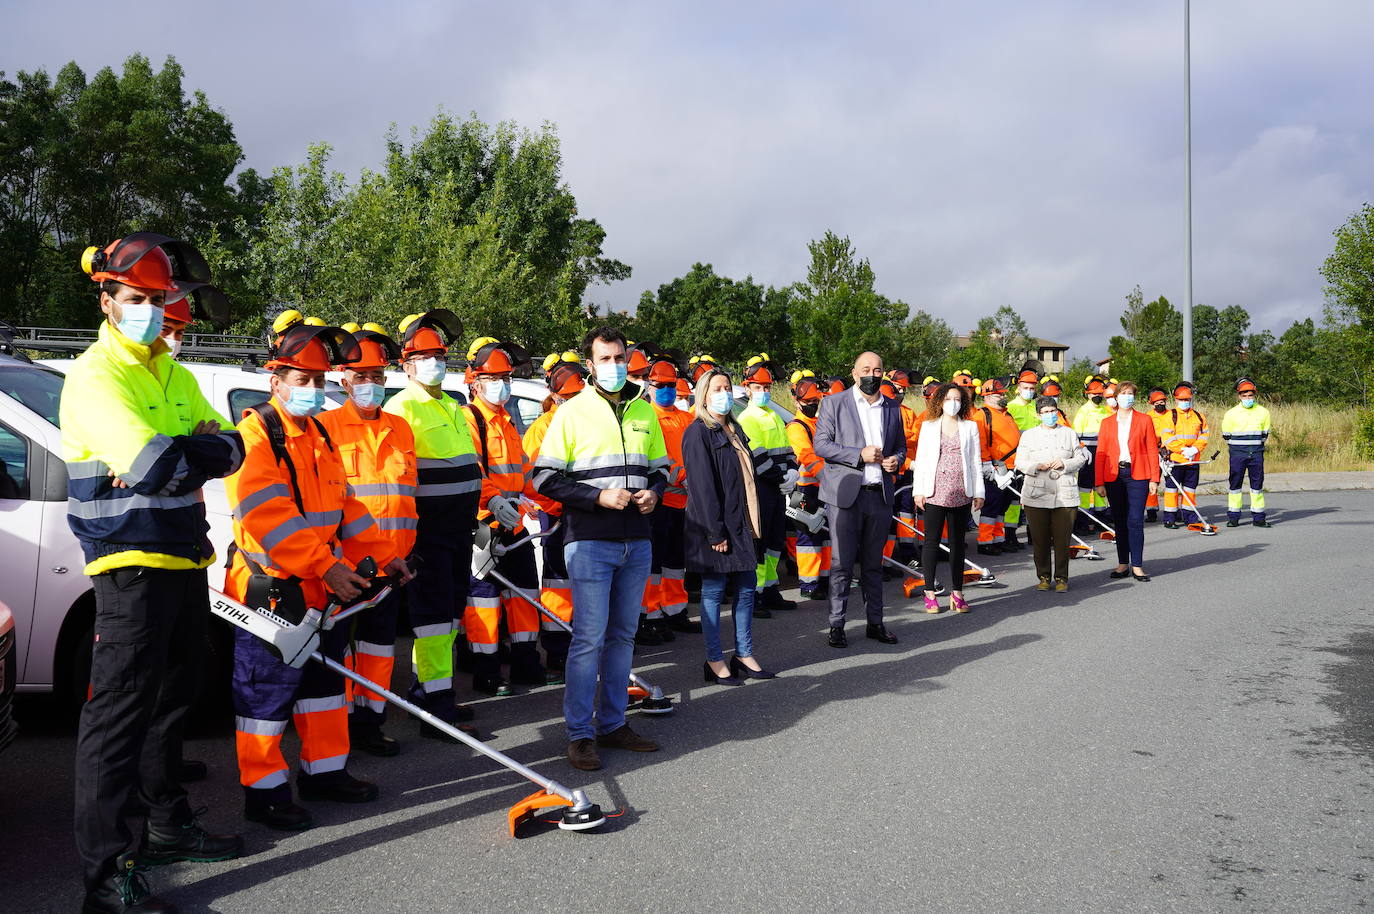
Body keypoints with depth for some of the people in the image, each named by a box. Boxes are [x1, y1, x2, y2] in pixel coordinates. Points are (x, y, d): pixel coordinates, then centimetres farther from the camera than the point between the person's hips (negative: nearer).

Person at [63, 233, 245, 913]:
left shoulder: (175, 376, 15)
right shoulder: (95, 377, -11)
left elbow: (228, 448, 4)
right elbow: (149, 461, -27)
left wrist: (166, 457, -15)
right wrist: (195, 451, -9)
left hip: (186, 559, 9)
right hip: (131, 563, -9)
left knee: (172, 698, 18)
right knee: (120, 711, -7)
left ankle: (168, 826, 34)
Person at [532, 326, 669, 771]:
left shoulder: (644, 411, 12)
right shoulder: (572, 412, -4)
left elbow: (661, 467, 21)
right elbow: (545, 478, -7)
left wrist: (653, 492, -1)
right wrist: (599, 496, -16)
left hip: (636, 542, 5)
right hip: (590, 542, -5)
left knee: (623, 635, 11)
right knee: (589, 637, -5)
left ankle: (613, 724, 22)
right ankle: (580, 733, 4)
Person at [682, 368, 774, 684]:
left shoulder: (735, 430, 16)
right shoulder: (698, 433, -9)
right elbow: (702, 485, -15)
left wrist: (756, 522, 12)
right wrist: (716, 531, -19)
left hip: (743, 524, 8)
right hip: (717, 527, -8)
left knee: (746, 589, 10)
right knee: (714, 591, 0)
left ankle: (744, 655, 19)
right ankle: (714, 660, 7)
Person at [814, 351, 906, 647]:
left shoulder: (893, 409, 14)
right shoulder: (834, 403, 1)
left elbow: (901, 445, 23)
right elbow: (821, 445, -6)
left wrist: (896, 460, -1)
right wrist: (860, 454, -15)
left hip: (880, 494, 4)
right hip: (844, 494, -4)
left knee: (873, 563, 11)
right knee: (842, 563, -3)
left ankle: (875, 622, 19)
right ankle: (836, 625, 6)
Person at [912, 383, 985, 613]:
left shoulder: (970, 427, 10)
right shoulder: (929, 426, 7)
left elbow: (976, 462, 10)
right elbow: (920, 460, 5)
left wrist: (978, 493, 5)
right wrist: (918, 491, -2)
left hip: (961, 494, 1)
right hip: (934, 492, -1)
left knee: (958, 543, 8)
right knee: (931, 542, -1)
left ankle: (957, 593, 14)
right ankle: (930, 593, 6)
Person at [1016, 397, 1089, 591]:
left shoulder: (1070, 434, 14)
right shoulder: (1029, 435, 11)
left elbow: (1081, 458, 12)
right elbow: (1020, 462, 6)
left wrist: (1065, 464, -7)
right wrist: (1038, 466, -12)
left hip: (1065, 495, 0)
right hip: (1036, 495, 0)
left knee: (1062, 539, -1)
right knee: (1040, 540, 2)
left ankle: (1061, 578, 8)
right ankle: (1043, 577, 13)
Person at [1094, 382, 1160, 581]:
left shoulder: (1144, 420, 5)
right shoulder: (1107, 423, 9)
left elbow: (1152, 450, 3)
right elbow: (1101, 453, 7)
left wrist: (1154, 479, -4)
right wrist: (1099, 482, 1)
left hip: (1137, 475, -2)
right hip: (1113, 476, 2)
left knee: (1135, 521, -7)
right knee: (1119, 522, 7)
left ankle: (1137, 566, -2)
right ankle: (1122, 564, 14)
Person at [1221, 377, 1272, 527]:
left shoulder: (1263, 412, 5)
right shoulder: (1231, 414, -1)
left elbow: (1264, 434, 15)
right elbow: (1226, 436, 9)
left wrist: (1256, 446, 12)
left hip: (1256, 454, 2)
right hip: (1237, 454, -1)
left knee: (1257, 484, 4)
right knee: (1235, 484, 0)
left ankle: (1258, 518, 9)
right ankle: (1233, 517, 6)